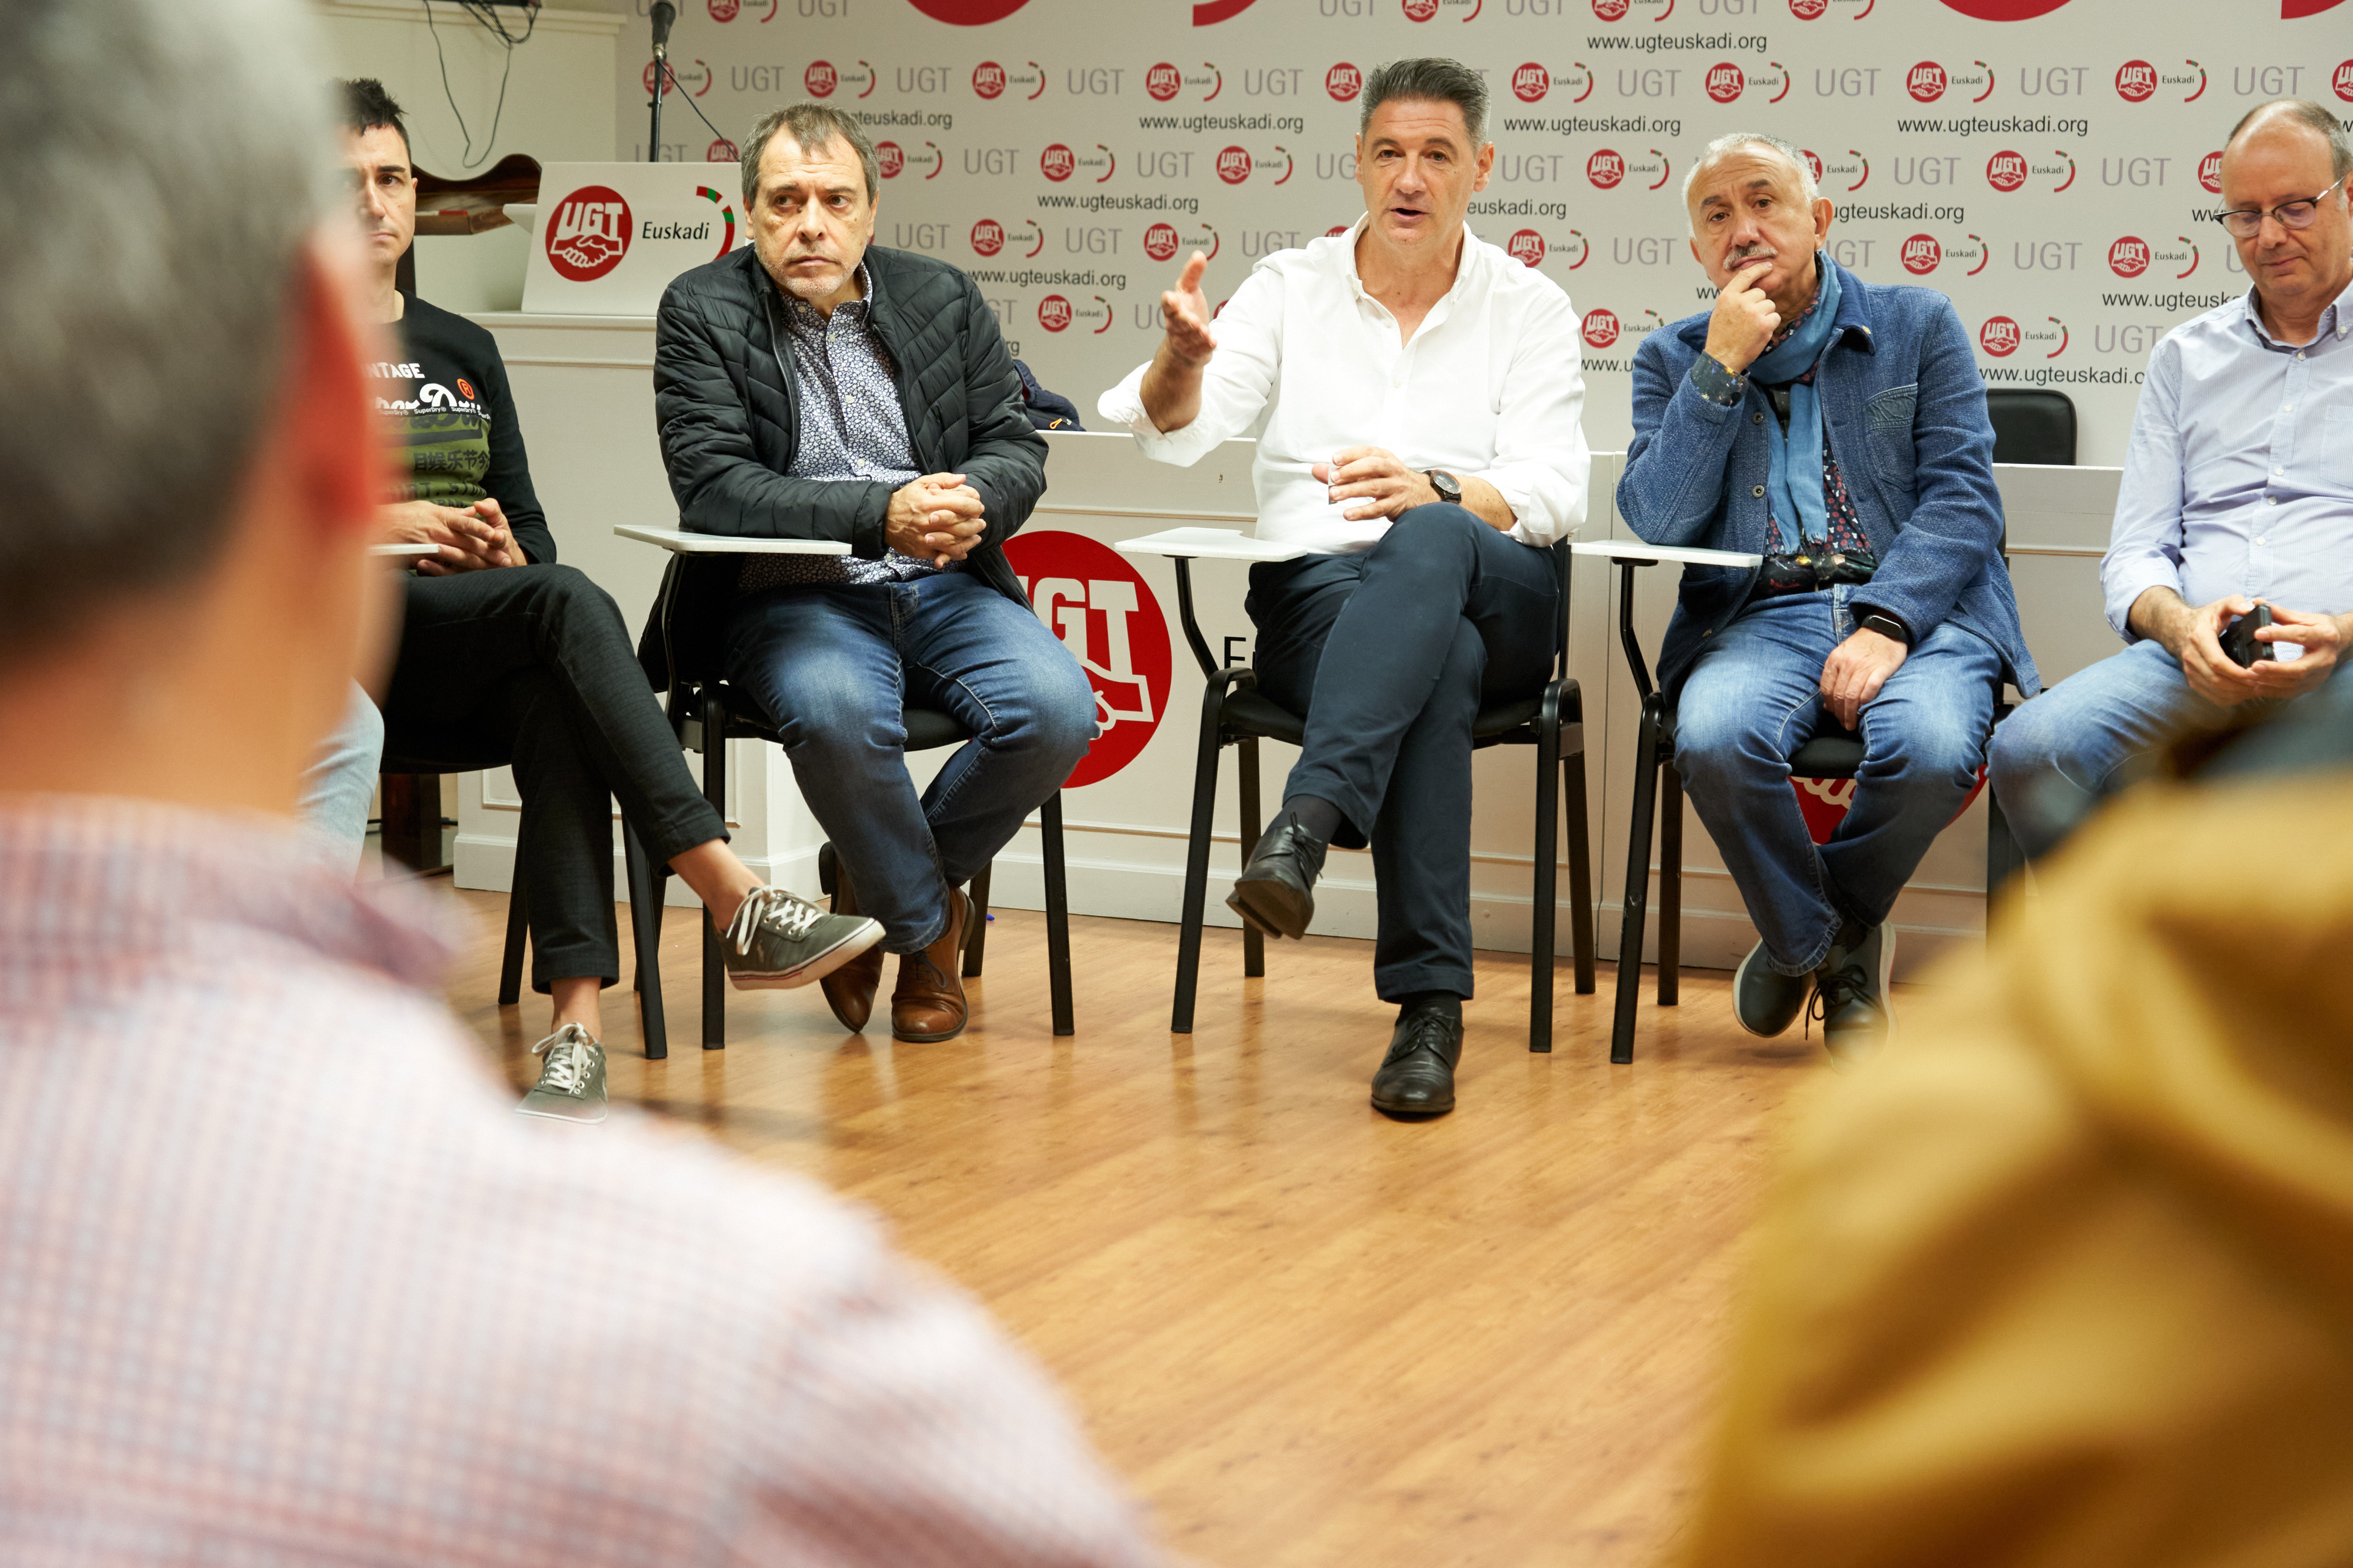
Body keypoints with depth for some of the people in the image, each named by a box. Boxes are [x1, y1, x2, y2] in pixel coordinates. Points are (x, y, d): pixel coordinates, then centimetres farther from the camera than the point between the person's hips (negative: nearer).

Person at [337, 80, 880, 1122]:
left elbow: (529, 528, 18)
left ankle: (578, 1018, -48)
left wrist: (507, 554, -6)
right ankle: (734, 902, -42)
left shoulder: (464, 351, 24)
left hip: (478, 676, 4)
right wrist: (373, 524, -14)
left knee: (555, 694, -35)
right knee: (567, 604, -34)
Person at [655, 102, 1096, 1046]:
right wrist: (881, 514, -26)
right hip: (790, 595, -4)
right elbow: (712, 487, -13)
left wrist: (973, 504, -18)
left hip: (943, 585, 4)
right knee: (839, 713, -37)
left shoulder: (944, 299, 11)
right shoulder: (701, 312, -1)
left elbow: (1017, 447, 9)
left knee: (1057, 709, -24)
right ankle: (926, 922, -5)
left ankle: (875, 886, 4)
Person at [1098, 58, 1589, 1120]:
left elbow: (1554, 490, -4)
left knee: (1429, 544, -38)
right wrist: (1182, 361, -26)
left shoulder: (1528, 307, 10)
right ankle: (1430, 1002, -40)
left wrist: (1431, 492, -26)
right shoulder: (1290, 287, 12)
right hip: (1316, 592, 0)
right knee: (1438, 662, -36)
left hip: (1493, 600, 0)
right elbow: (1174, 433, -1)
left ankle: (1305, 825, -51)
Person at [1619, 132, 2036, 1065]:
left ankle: (1818, 934, -1)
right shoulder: (1674, 359, 16)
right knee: (1714, 737, -34)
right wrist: (1723, 367, -6)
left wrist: (1887, 624, -16)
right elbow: (1655, 523, 1)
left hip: (1917, 611, -1)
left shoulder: (1919, 328, 12)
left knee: (1930, 748, -34)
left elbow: (1963, 498, 0)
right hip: (1757, 620, 1)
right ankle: (1822, 946, -4)